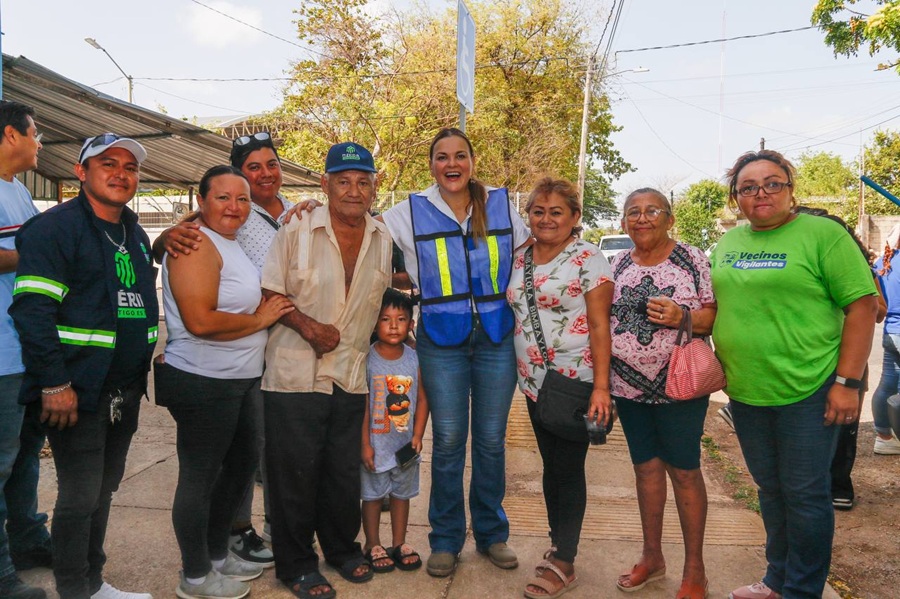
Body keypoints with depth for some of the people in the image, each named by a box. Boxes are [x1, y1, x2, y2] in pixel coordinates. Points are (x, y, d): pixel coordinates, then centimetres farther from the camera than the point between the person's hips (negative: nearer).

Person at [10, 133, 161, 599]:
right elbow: (32, 310, -19)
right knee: (80, 498, 0)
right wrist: (54, 385, -22)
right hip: (78, 393, -8)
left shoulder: (135, 234, 15)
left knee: (102, 490, 16)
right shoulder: (56, 227, -11)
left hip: (125, 393, 8)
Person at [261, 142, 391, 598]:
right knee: (295, 474, 5)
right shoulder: (296, 231, -6)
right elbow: (270, 294, -4)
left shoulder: (383, 239, 6)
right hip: (296, 374, -3)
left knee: (345, 473, 14)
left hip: (352, 376, 4)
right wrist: (308, 326, -17)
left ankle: (342, 548, 35)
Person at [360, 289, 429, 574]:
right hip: (376, 444, -3)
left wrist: (417, 435, -7)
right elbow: (362, 404, -12)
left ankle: (399, 544, 31)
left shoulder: (414, 358, -3)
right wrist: (365, 444, -13)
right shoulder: (367, 359, -13)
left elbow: (422, 399, 1)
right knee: (373, 495, 10)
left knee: (402, 493, 16)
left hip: (405, 444, 4)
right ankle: (373, 546, 26)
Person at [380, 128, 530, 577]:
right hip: (441, 341, -1)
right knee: (448, 442, 4)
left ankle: (492, 533, 27)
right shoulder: (412, 212, 2)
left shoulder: (501, 205, 6)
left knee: (491, 440, 8)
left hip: (496, 337, 1)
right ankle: (446, 540, 21)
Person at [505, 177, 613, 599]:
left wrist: (601, 386, -18)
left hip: (575, 382, -6)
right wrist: (521, 373, 10)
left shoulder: (587, 259, -9)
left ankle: (563, 564, 14)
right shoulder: (520, 260, 10)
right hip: (534, 382, 6)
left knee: (567, 469, 2)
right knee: (551, 466, 15)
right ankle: (559, 547, 30)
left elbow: (599, 325, -13)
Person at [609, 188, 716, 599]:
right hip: (628, 386, 4)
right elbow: (603, 319, 16)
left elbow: (716, 314, -5)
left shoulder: (692, 260, -5)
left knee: (684, 471, 4)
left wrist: (682, 318, -24)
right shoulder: (618, 266, 9)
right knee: (646, 467, 14)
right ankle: (652, 557, 30)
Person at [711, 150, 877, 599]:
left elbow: (862, 306, -11)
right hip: (745, 391, 6)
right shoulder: (726, 243, 9)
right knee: (771, 490, 18)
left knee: (805, 495, 4)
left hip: (807, 391, -5)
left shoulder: (822, 235, -8)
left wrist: (848, 382, -15)